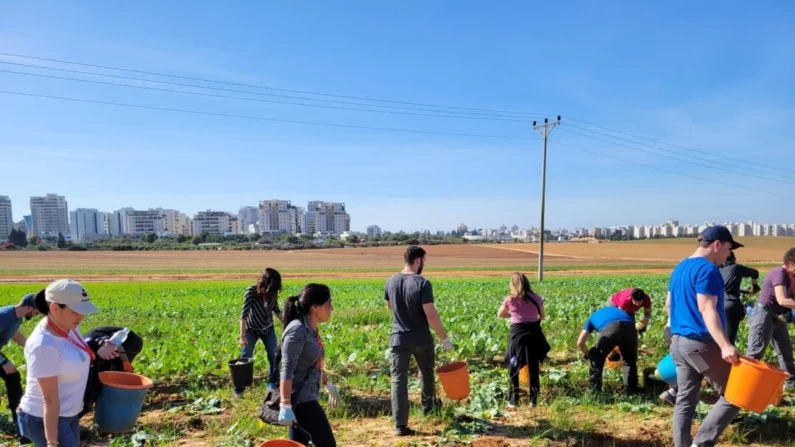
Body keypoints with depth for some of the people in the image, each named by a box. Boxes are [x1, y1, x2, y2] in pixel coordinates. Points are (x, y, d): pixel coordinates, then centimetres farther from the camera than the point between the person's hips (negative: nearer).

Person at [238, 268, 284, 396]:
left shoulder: (273, 292, -14)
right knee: (245, 358, -1)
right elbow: (244, 313, -28)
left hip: (268, 329, 3)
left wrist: (284, 323, 11)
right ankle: (239, 387, 12)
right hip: (252, 329, -3)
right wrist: (242, 336, -32)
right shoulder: (251, 291, -26)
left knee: (273, 357, 3)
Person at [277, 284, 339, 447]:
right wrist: (285, 406, -28)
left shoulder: (311, 329, 8)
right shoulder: (297, 331, -20)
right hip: (299, 399, -9)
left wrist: (328, 384, 32)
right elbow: (287, 370, -24)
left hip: (306, 397, 9)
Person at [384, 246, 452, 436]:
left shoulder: (390, 282, -1)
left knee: (398, 380, 3)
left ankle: (400, 425, 0)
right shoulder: (422, 283, -19)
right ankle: (428, 406, 44)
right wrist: (444, 338, -10)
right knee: (427, 373, 23)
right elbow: (431, 315, -19)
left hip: (398, 339, 3)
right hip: (422, 339, -2)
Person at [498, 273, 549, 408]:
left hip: (518, 333, -2)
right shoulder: (536, 298, 0)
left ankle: (514, 400, 12)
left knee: (513, 368, 12)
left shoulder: (510, 299, -3)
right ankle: (533, 400, 16)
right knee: (534, 368, 13)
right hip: (534, 333, 2)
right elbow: (542, 316, 12)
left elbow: (500, 315, 13)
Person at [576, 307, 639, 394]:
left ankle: (595, 391, 21)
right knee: (630, 361, 28)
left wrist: (588, 355, 48)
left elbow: (580, 343, 29)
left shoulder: (593, 317, 38)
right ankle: (632, 391, 29)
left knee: (596, 360, 21)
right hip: (629, 327, 3)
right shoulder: (617, 310, 47)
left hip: (610, 328, -2)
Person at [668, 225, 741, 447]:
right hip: (702, 344, -9)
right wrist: (725, 345, -30)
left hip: (678, 342, 9)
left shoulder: (680, 268, 16)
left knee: (685, 400, 12)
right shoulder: (708, 270, -12)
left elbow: (669, 304, 23)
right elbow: (707, 309, -23)